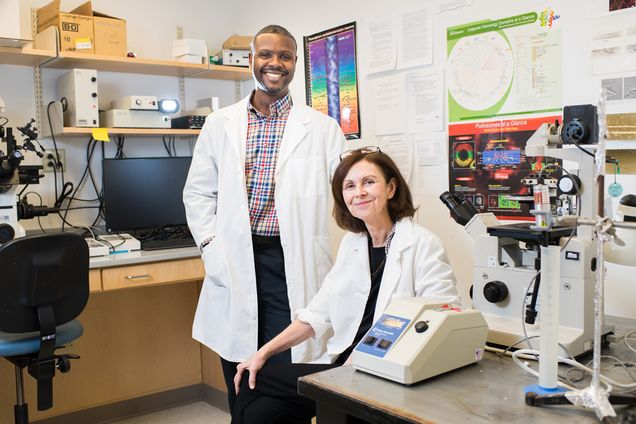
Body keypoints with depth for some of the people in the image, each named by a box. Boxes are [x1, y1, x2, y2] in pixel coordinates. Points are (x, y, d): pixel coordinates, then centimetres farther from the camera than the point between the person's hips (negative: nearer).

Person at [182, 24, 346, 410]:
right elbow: (198, 193, 12)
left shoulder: (322, 128, 3)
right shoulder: (220, 124, 10)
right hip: (236, 262, 3)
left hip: (292, 263, -2)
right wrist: (211, 245, 1)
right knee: (239, 380, 13)